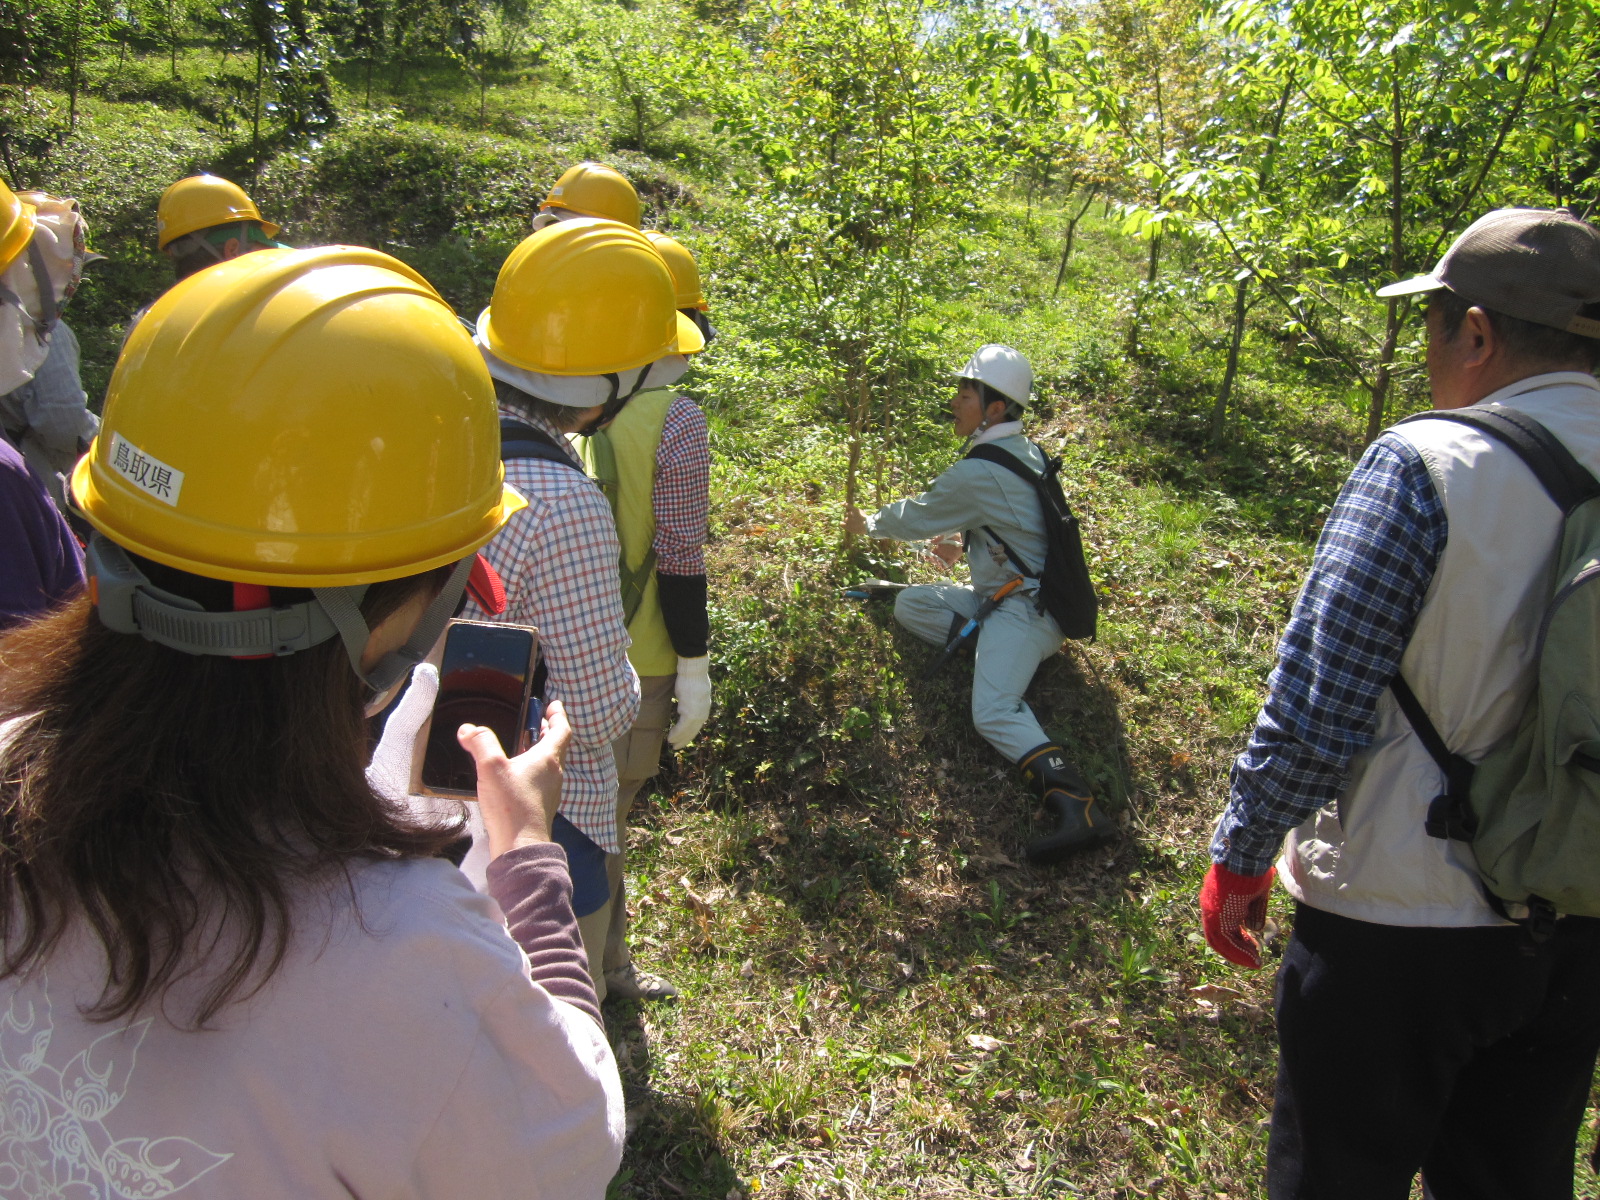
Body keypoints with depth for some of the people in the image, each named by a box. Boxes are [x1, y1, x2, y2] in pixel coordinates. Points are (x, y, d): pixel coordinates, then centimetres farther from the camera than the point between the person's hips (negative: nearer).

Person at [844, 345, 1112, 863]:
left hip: (1024, 607, -10)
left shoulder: (978, 472, -19)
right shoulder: (1025, 452, 10)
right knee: (909, 604, 11)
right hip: (999, 592, 10)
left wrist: (867, 523, 15)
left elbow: (916, 515, -4)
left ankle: (1077, 809, -38)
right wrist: (963, 546, 30)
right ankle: (993, 656, -4)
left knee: (993, 713, -27)